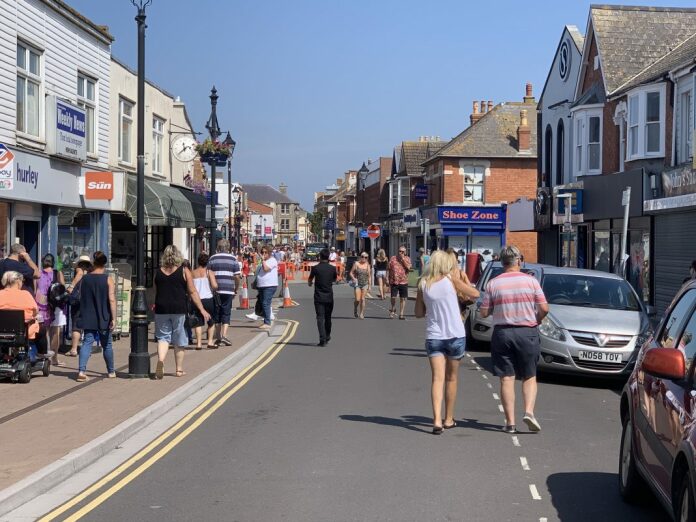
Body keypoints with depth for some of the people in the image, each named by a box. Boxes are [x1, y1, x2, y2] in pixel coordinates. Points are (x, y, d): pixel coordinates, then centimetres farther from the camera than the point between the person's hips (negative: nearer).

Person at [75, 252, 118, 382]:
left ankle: (82, 370, -19)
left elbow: (81, 298, 13)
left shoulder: (84, 279, 3)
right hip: (104, 319, -2)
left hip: (88, 318, 2)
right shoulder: (108, 279, -8)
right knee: (107, 345, 13)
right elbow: (112, 300, -15)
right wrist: (113, 318, -14)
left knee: (87, 343, -1)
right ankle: (111, 371, 26)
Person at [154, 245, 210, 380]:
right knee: (179, 340, 9)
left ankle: (160, 359, -20)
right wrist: (202, 309, 0)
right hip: (179, 309, -1)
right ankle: (179, 369, 16)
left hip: (161, 309, 2)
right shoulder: (184, 272, -2)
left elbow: (156, 292, 13)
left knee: (163, 337, 7)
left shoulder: (158, 272, 5)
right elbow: (192, 292, -3)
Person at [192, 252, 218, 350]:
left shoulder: (192, 273, 5)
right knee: (211, 321, 14)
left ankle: (199, 343, -1)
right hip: (208, 299, -2)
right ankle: (210, 341, 8)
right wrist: (213, 289, 8)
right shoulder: (209, 272, -2)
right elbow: (214, 285, -13)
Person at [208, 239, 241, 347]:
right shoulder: (233, 259, 2)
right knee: (226, 313, 2)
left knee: (217, 313, 10)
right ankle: (224, 335, -12)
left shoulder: (212, 259, 5)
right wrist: (236, 289, 11)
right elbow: (237, 277, -1)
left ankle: (218, 337, 13)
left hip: (215, 290, 1)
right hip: (228, 290, -1)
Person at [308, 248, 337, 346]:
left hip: (318, 297, -2)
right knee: (328, 317, 17)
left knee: (320, 318, -3)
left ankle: (322, 339, -13)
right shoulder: (332, 268, -3)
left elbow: (310, 281, 7)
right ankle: (327, 337, 30)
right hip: (329, 296, 2)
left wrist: (311, 283, 31)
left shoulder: (315, 268, -7)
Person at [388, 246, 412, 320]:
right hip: (394, 281, 0)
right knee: (393, 297, -5)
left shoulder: (407, 259, 4)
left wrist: (403, 259, -14)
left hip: (403, 281, 0)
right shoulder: (393, 258, 5)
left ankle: (401, 314, 11)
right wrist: (389, 280, 6)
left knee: (403, 298, 3)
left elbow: (408, 267, -14)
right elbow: (389, 269, 8)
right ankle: (393, 310, 22)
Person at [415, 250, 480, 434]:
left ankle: (437, 419, -19)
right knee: (451, 379, 14)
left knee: (438, 379, -2)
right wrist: (458, 278, 12)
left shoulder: (423, 284, 1)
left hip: (433, 336, 1)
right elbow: (475, 294, 2)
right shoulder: (451, 281, -7)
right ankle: (448, 419, 24)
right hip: (455, 336, -1)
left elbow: (419, 313, 8)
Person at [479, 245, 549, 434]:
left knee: (506, 379, 4)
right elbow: (544, 309, -5)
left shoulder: (493, 284, -3)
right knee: (529, 377, 11)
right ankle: (529, 411, -8)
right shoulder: (531, 281, -4)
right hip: (527, 333, 0)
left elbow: (484, 312, -2)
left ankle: (510, 422, 2)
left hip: (502, 333, 0)